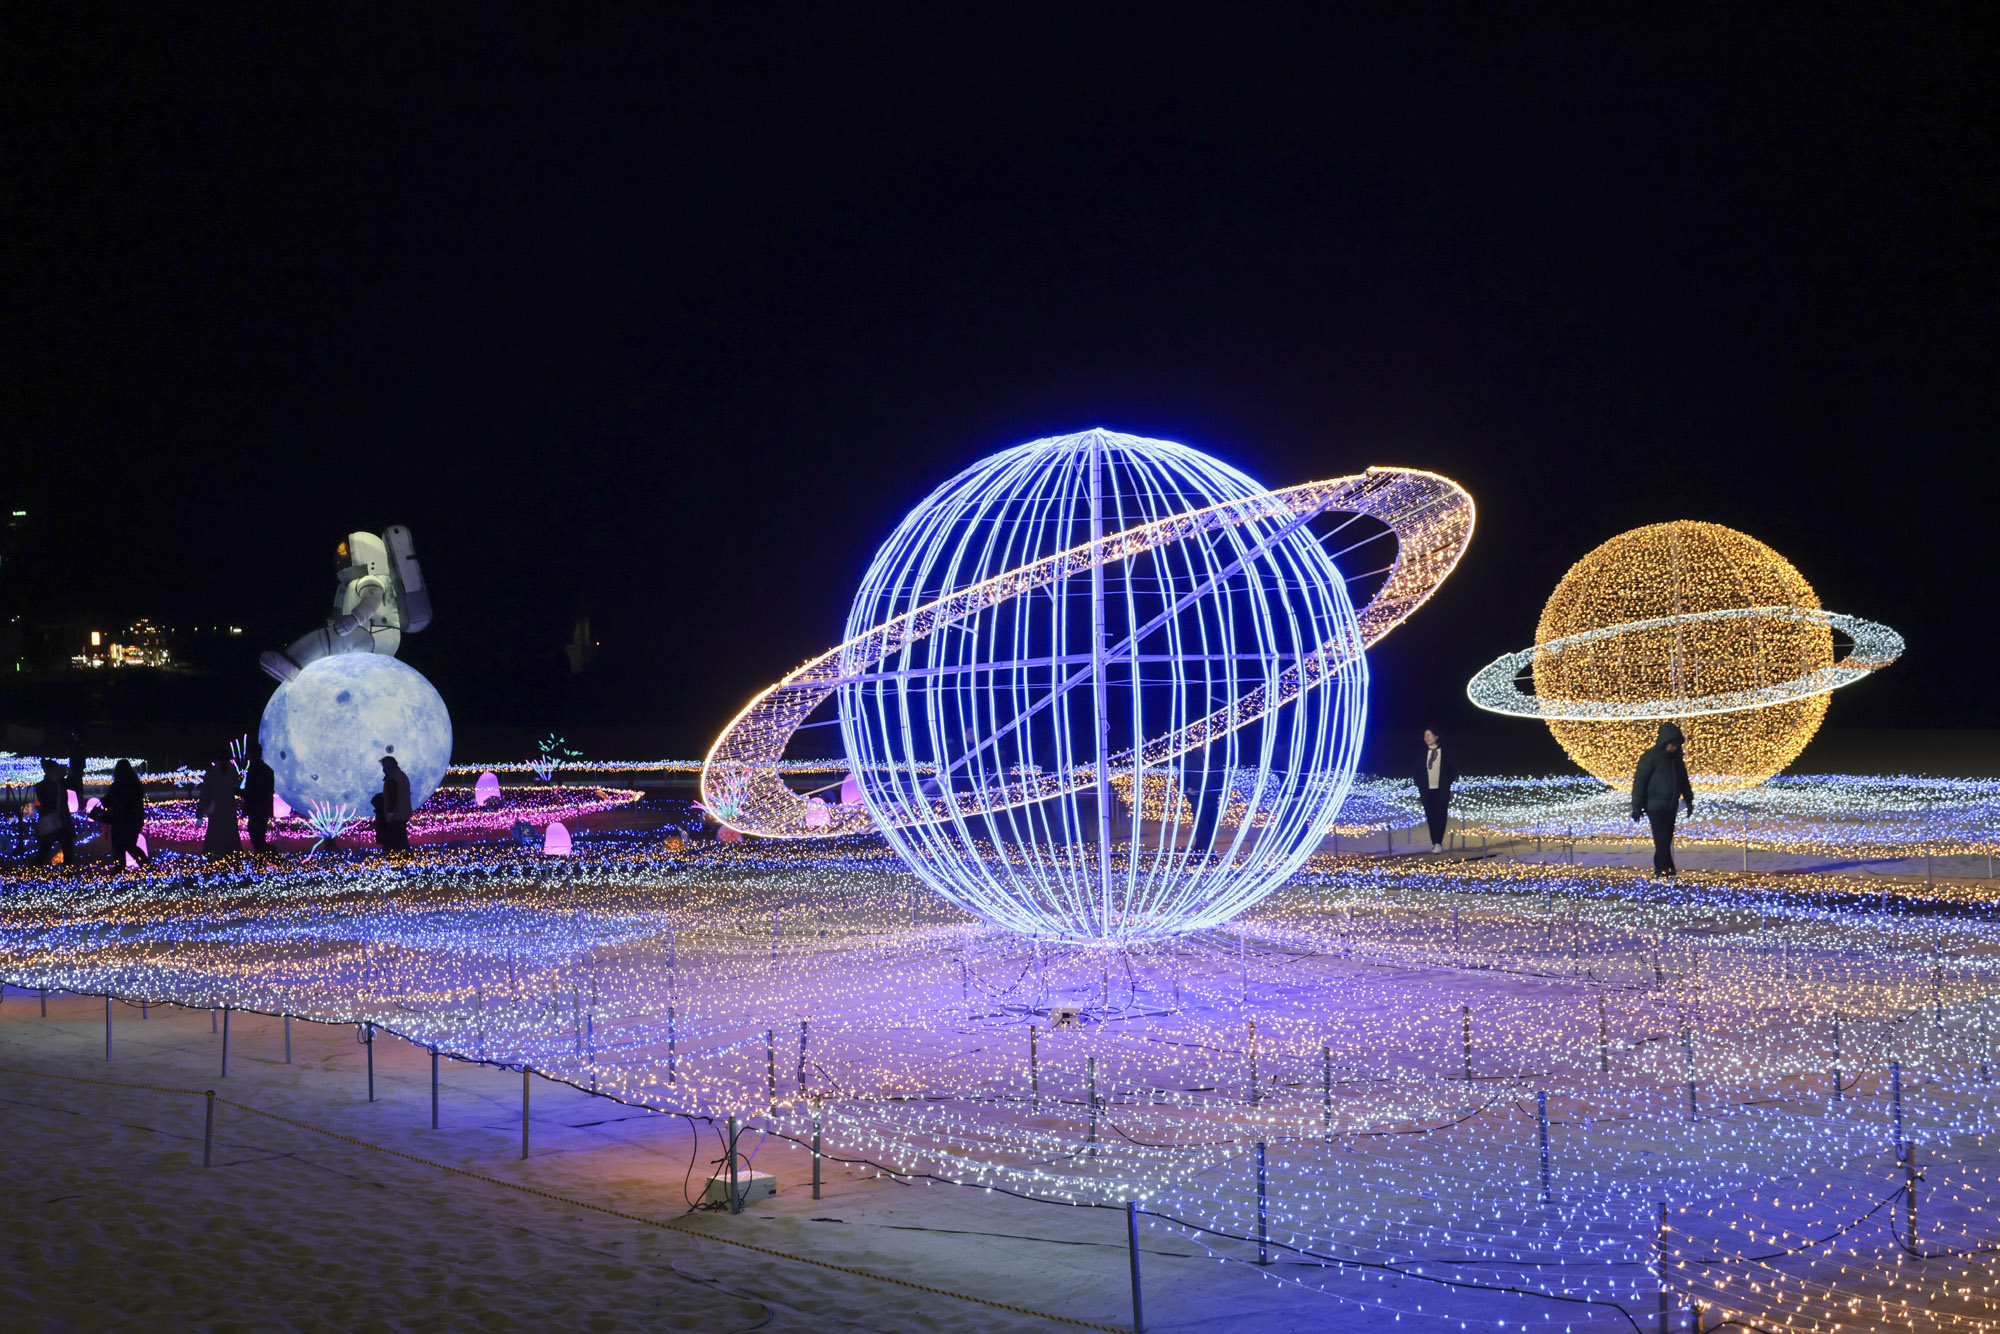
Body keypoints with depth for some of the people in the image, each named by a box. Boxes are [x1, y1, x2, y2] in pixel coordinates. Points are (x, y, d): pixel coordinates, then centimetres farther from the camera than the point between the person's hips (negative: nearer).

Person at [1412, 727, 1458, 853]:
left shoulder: (1445, 752, 1)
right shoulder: (1422, 753, 8)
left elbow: (1453, 769, 5)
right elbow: (1418, 771, 13)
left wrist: (1448, 783, -2)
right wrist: (1420, 786, 5)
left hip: (1441, 790, -3)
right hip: (1427, 790, 3)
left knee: (1440, 816, -8)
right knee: (1430, 817, 3)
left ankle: (1438, 844, -11)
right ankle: (1434, 842, 8)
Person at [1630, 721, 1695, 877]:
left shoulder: (1676, 759, 11)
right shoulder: (1650, 757, -10)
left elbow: (1684, 782, 23)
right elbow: (1639, 781, -11)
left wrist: (1689, 801, 21)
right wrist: (1637, 806, -15)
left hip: (1671, 807, 7)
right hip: (1655, 806, -7)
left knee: (1666, 840, 7)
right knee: (1662, 838, -12)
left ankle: (1659, 868, 14)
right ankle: (1667, 870, -13)